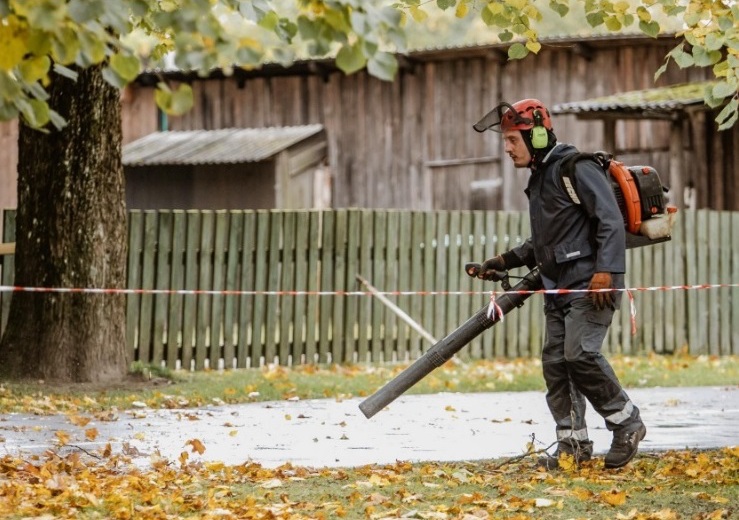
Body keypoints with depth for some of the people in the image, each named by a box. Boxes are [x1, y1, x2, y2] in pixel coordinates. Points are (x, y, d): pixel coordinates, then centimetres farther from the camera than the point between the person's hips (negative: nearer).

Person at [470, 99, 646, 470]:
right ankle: (573, 443, 8)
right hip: (559, 287, 10)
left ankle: (626, 423, -3)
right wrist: (506, 261, 16)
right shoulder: (539, 178, 19)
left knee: (580, 354, -18)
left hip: (592, 284, -10)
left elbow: (610, 220, -17)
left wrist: (605, 271, -25)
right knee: (555, 362, 3)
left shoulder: (576, 168, -11)